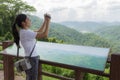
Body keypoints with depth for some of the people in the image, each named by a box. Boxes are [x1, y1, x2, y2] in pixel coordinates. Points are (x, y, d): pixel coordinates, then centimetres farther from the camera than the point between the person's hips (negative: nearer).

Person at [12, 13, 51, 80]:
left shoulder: (25, 31, 8)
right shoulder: (26, 32, -21)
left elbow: (40, 32, 18)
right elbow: (45, 35, -25)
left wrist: (45, 21, 10)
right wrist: (48, 21, -15)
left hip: (30, 59, 10)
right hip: (32, 60, -10)